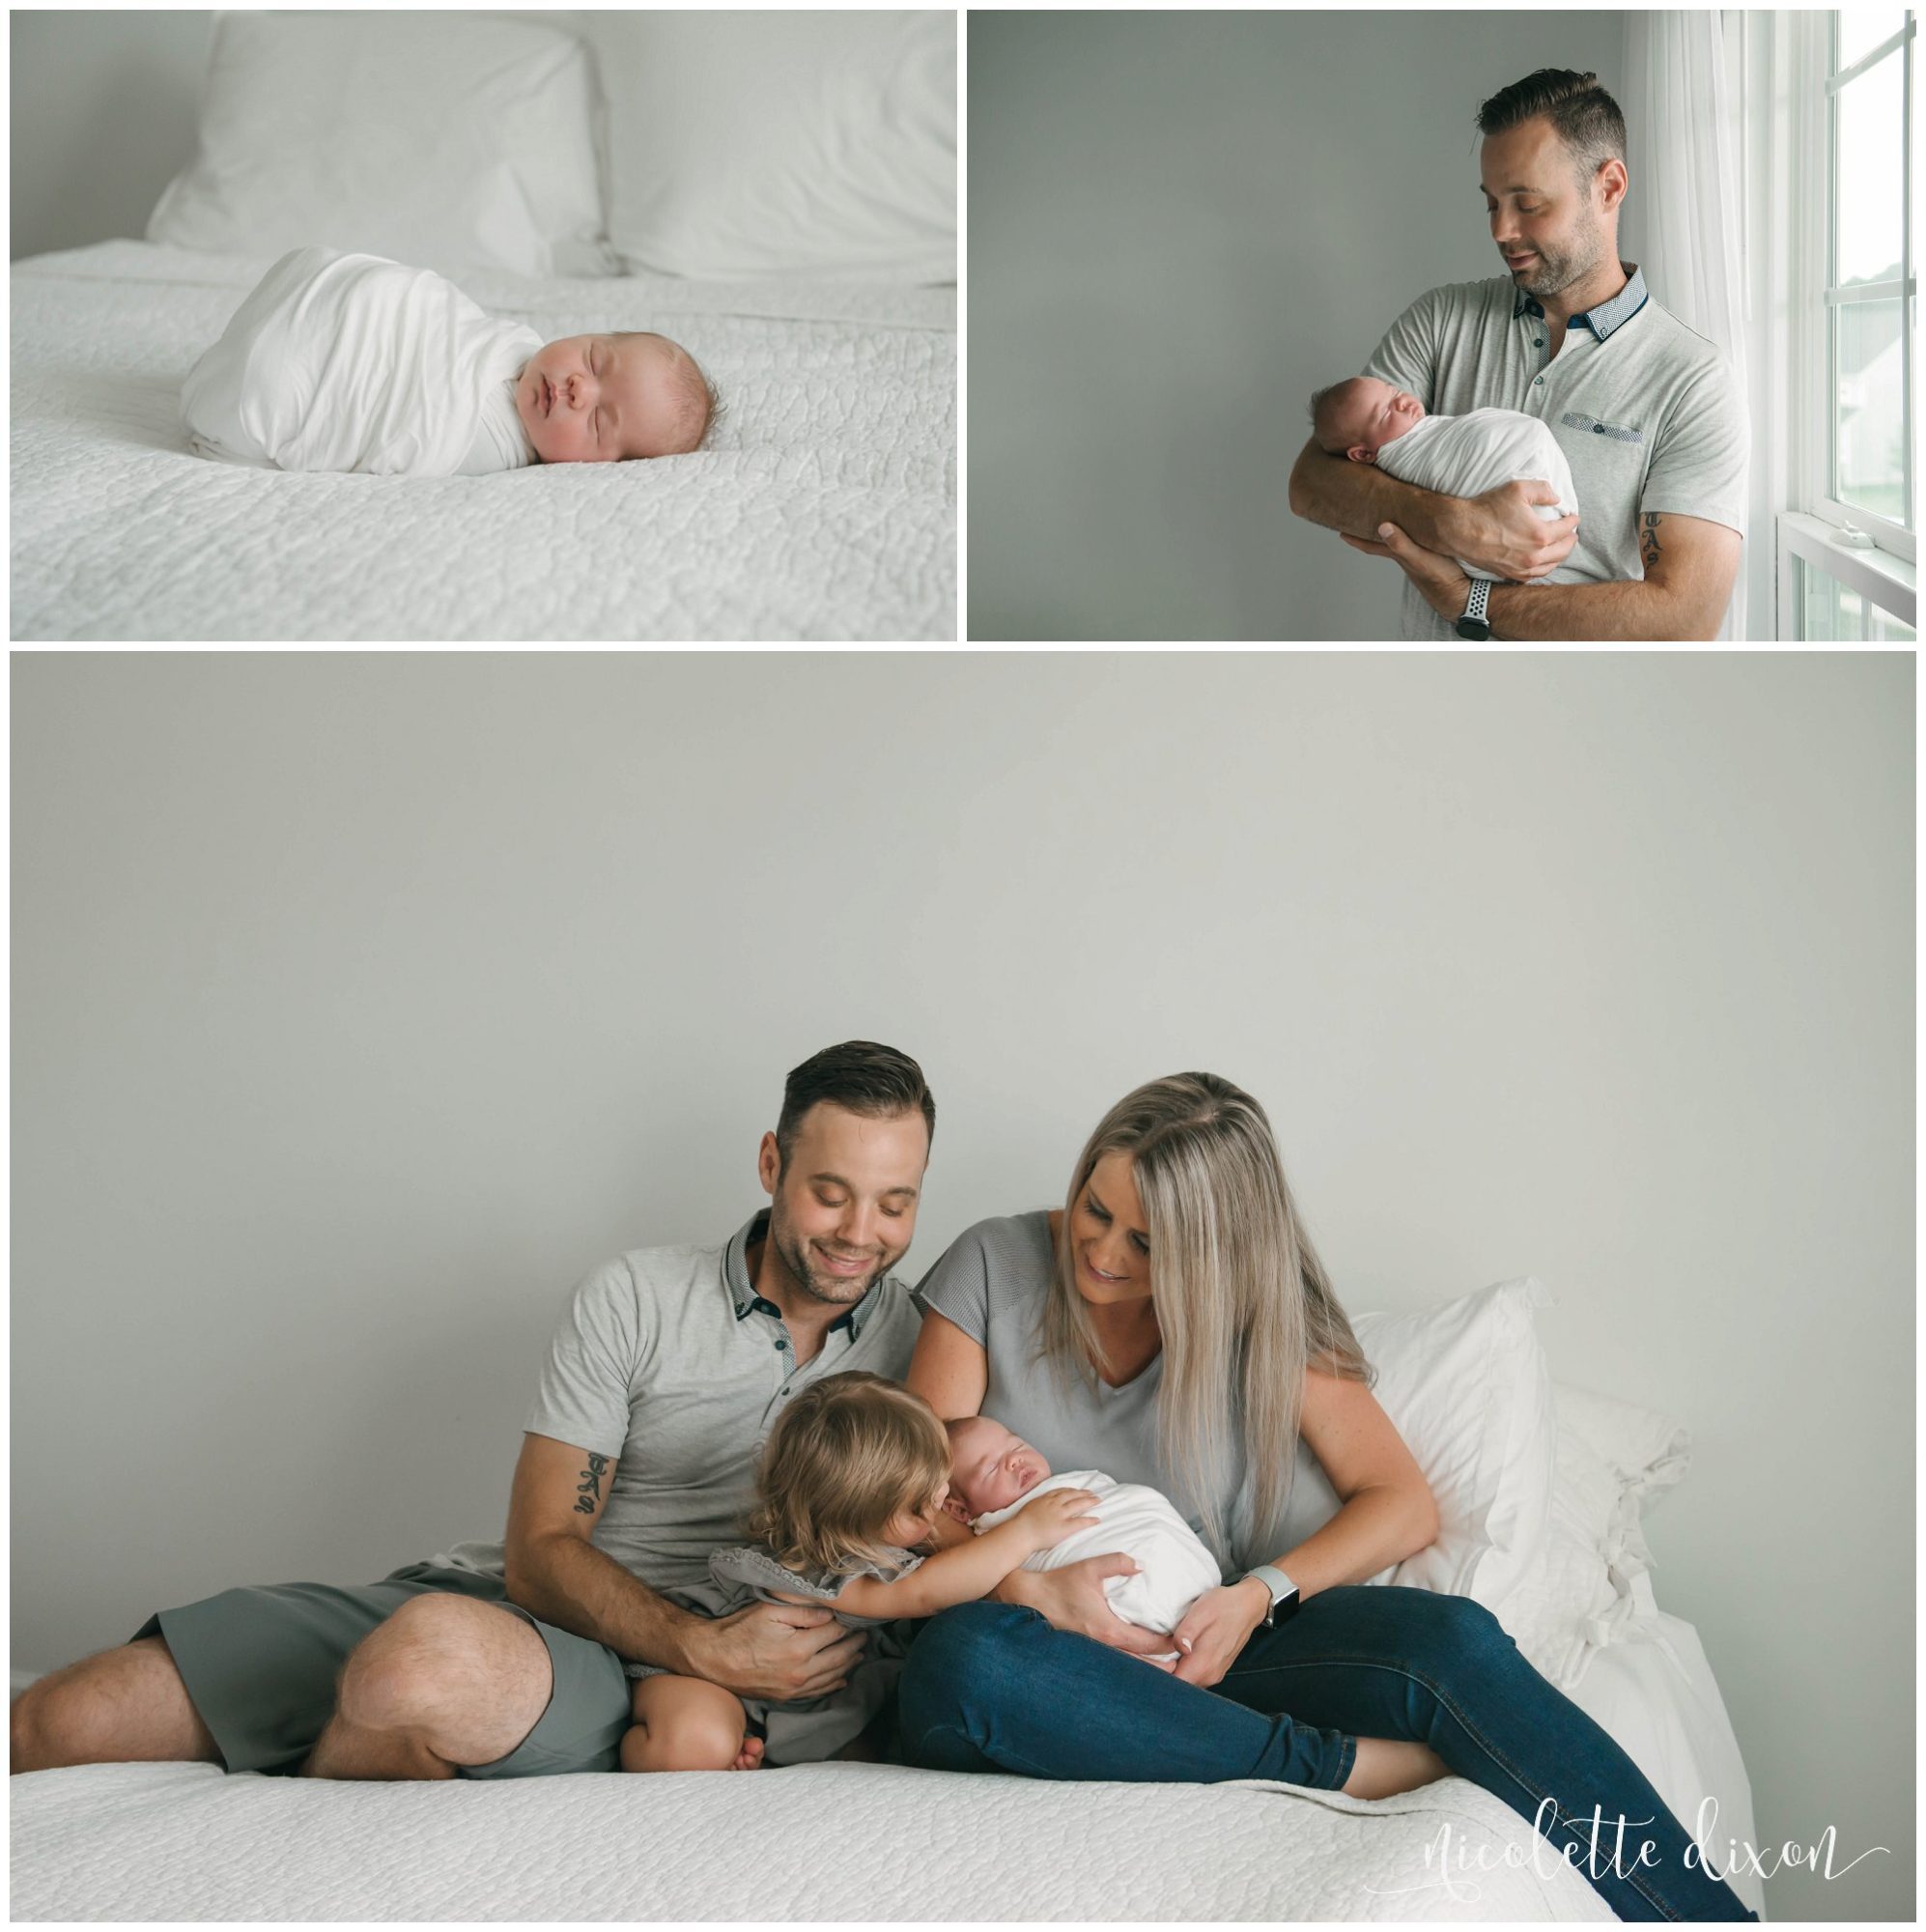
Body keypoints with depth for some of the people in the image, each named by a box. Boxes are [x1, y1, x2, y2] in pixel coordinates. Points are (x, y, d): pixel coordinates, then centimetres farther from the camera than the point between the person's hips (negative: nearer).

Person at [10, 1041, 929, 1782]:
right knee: (56, 1725, -16)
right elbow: (540, 1552, -3)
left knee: (441, 1653, -39)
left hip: (630, 1684, -1)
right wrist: (702, 1646, -21)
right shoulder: (635, 1298, 1)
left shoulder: (906, 1332, 6)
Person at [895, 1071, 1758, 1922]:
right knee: (961, 1656, -40)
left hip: (1199, 1653, 2)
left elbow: (1404, 1505, 1)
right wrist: (1026, 1586, -24)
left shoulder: (1260, 1315, 4)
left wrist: (1260, 1595, -16)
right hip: (1049, 1662, -1)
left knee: (1448, 1637, -27)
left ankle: (1701, 1909, -26)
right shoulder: (994, 1265, 0)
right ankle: (1351, 1769, -30)